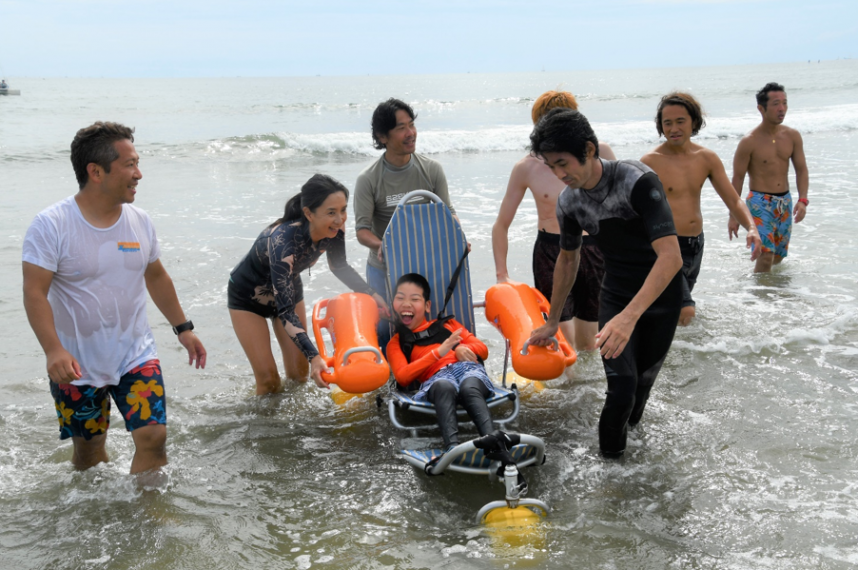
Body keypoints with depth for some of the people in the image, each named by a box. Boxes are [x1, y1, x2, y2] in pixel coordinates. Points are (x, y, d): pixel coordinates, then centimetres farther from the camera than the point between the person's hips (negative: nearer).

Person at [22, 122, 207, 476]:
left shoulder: (139, 222, 1)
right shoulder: (51, 225, -15)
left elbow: (156, 277, 15)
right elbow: (34, 293, -19)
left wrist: (183, 328, 15)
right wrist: (53, 350, -31)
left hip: (136, 356, 3)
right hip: (76, 364, -3)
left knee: (153, 436, -9)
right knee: (88, 451, 11)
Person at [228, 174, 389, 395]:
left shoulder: (333, 230, -24)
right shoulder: (283, 242, -42)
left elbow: (339, 266, -1)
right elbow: (285, 311, -40)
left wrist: (371, 293, -14)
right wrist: (313, 356, -47)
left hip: (288, 288, 6)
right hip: (248, 296, -5)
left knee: (299, 374, 8)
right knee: (269, 381, -8)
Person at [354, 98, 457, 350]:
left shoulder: (432, 170, -2)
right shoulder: (368, 180, -10)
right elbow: (362, 229, -13)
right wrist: (381, 246, -34)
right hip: (384, 269, -2)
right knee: (383, 331, 2)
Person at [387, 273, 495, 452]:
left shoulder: (447, 324, 34)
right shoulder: (396, 343, 27)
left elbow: (483, 350, 26)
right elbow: (402, 377, 5)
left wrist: (464, 349, 1)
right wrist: (438, 352, -5)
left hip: (468, 368, 2)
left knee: (469, 389, -37)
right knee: (445, 388, -41)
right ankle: (452, 447, -65)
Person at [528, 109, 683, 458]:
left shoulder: (638, 181, -28)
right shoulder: (569, 202, -9)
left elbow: (671, 257, -36)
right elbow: (568, 258, 11)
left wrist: (630, 316, -46)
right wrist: (552, 322, 18)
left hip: (661, 296, -2)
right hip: (616, 296, 3)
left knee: (645, 378, 11)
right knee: (622, 386, -12)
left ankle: (632, 429, 39)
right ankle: (610, 457, 7)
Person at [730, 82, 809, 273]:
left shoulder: (792, 136, 1)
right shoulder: (749, 141, -12)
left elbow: (801, 169, 6)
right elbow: (738, 178, -7)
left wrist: (803, 200, -9)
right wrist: (733, 216, -7)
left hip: (785, 201, 5)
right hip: (760, 201, -5)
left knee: (778, 256, 15)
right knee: (766, 255, -18)